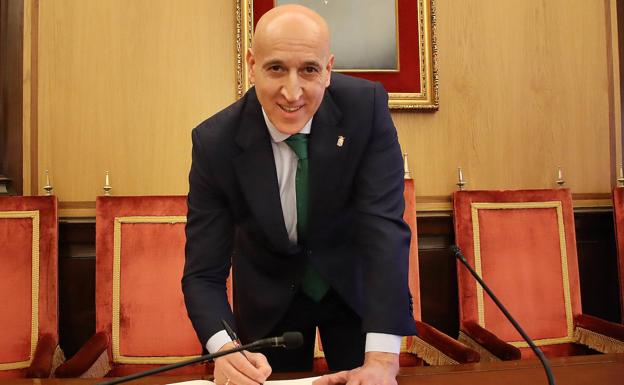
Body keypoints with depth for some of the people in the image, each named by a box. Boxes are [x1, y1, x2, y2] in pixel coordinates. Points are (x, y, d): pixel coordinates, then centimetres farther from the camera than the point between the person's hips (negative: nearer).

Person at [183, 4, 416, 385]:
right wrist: (225, 348, -41)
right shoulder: (215, 141, -23)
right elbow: (203, 272, -21)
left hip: (354, 286, 0)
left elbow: (384, 226, -30)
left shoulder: (366, 107, -24)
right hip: (269, 299, 1)